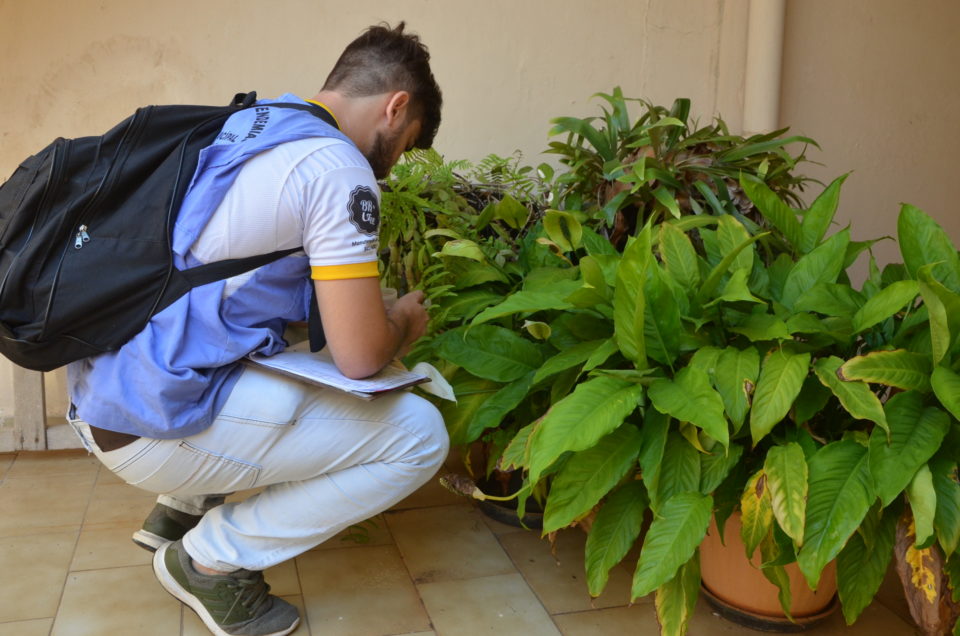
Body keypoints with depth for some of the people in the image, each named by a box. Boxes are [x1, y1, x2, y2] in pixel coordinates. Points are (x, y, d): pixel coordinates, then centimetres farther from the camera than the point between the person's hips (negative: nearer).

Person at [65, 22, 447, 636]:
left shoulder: (238, 129, 14)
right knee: (419, 436, -6)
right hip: (160, 425, -9)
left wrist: (373, 315, 22)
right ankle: (213, 558, 1)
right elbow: (360, 355, -16)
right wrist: (405, 321, 6)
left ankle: (179, 511, 24)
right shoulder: (335, 165, -13)